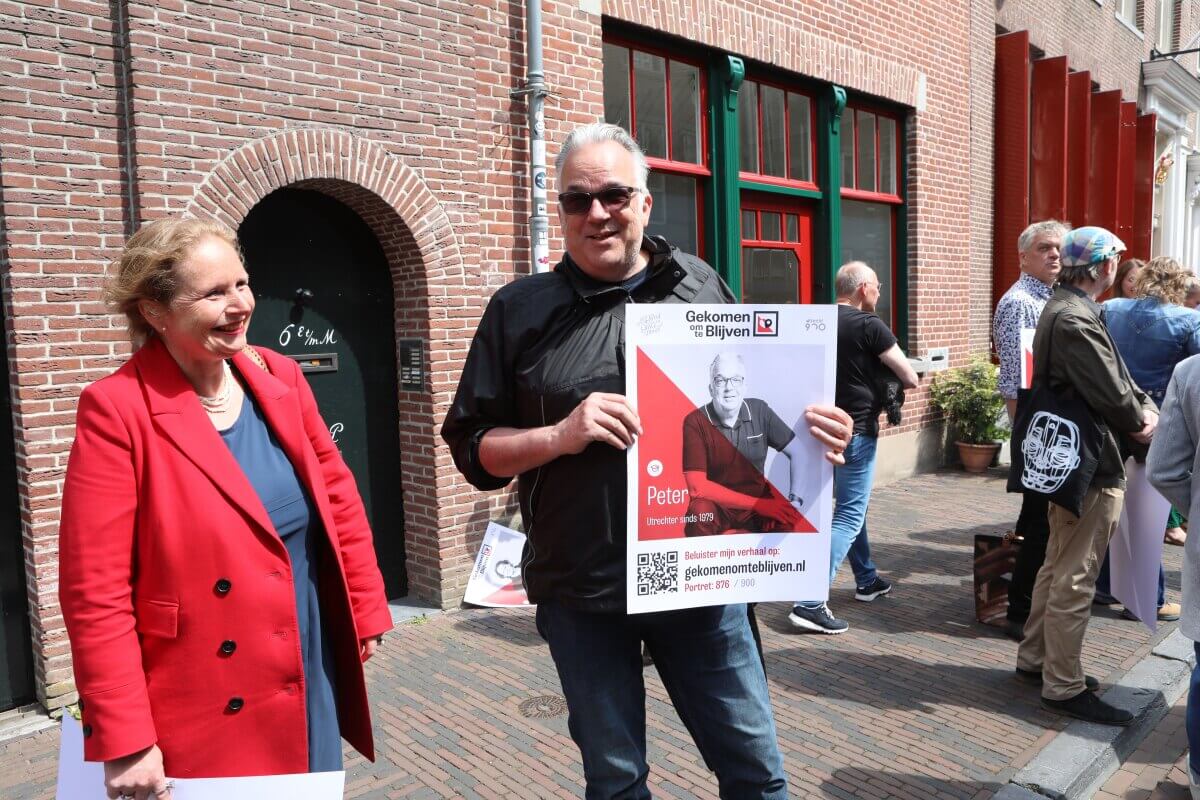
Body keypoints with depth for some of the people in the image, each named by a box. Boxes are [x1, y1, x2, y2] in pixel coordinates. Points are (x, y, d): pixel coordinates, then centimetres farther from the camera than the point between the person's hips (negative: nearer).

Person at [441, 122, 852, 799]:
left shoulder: (703, 287, 5)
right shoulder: (521, 310, 0)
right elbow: (473, 446, 0)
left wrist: (812, 429, -7)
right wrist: (560, 435, -17)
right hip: (581, 591, -1)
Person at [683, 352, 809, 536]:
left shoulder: (759, 411, -5)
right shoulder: (695, 422, -16)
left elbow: (797, 453, 5)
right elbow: (697, 487, -21)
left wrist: (795, 499, -10)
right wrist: (758, 504, -23)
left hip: (759, 501, 3)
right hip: (717, 507, -2)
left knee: (787, 520, -28)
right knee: (701, 511, -35)